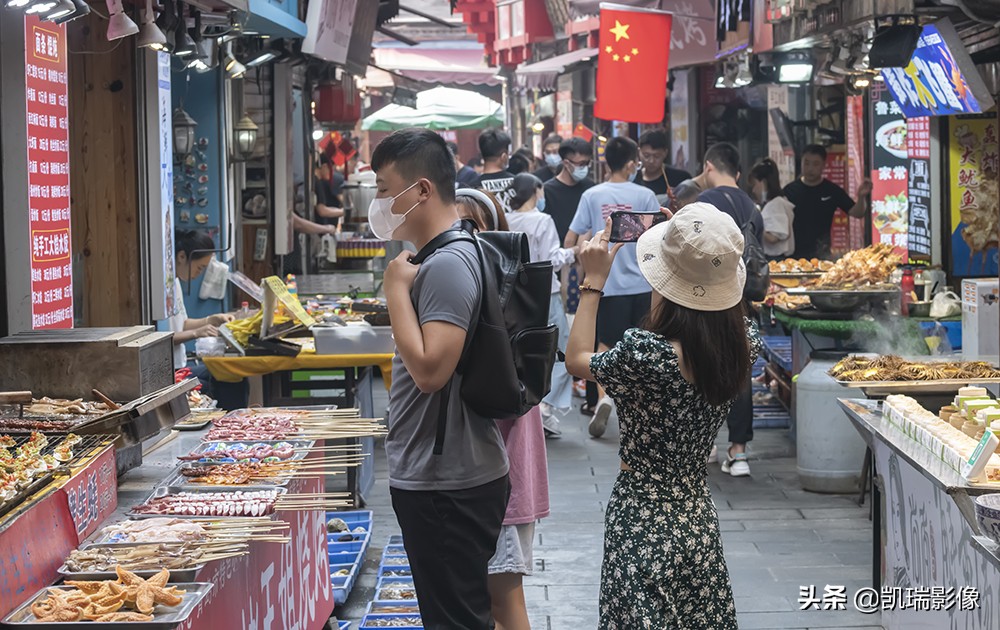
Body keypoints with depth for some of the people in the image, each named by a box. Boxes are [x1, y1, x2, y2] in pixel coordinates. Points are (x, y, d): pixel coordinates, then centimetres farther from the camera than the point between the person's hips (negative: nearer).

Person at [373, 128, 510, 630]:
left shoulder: (446, 265, -19)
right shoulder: (443, 258, 13)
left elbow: (430, 370, -26)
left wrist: (397, 288, -19)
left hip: (444, 486, -11)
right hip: (443, 476, 11)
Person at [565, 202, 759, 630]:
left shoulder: (648, 353, -26)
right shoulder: (743, 344, -10)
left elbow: (577, 360, -7)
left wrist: (594, 282, -2)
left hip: (643, 519, -6)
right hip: (699, 516, 6)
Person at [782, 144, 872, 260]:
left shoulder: (832, 191, 1)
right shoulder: (790, 190, 1)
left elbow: (856, 213, -2)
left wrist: (861, 197, -22)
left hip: (820, 254, 0)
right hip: (793, 254, 0)